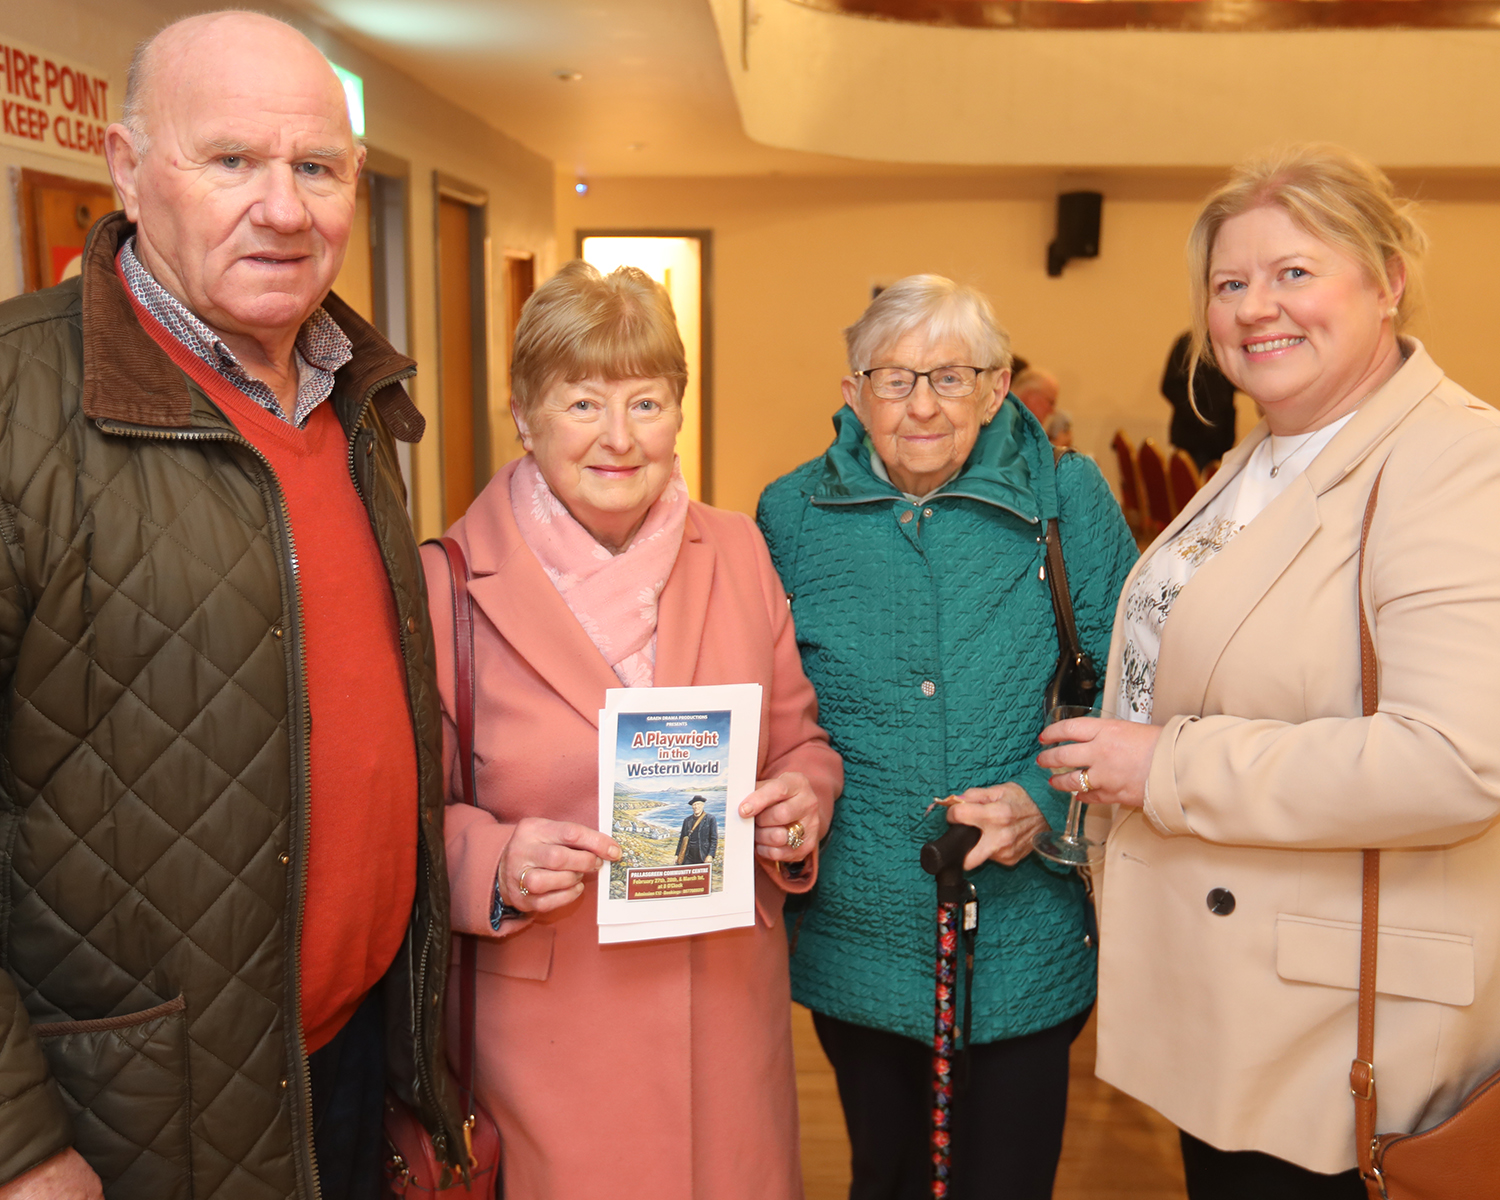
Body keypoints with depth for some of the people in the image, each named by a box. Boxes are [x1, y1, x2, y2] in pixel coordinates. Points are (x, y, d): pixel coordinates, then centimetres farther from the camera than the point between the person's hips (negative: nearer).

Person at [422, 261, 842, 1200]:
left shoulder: (737, 552, 2)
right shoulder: (452, 584, -9)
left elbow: (800, 736, 11)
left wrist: (805, 794, -9)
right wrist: (496, 865, -21)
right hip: (546, 1025, -3)